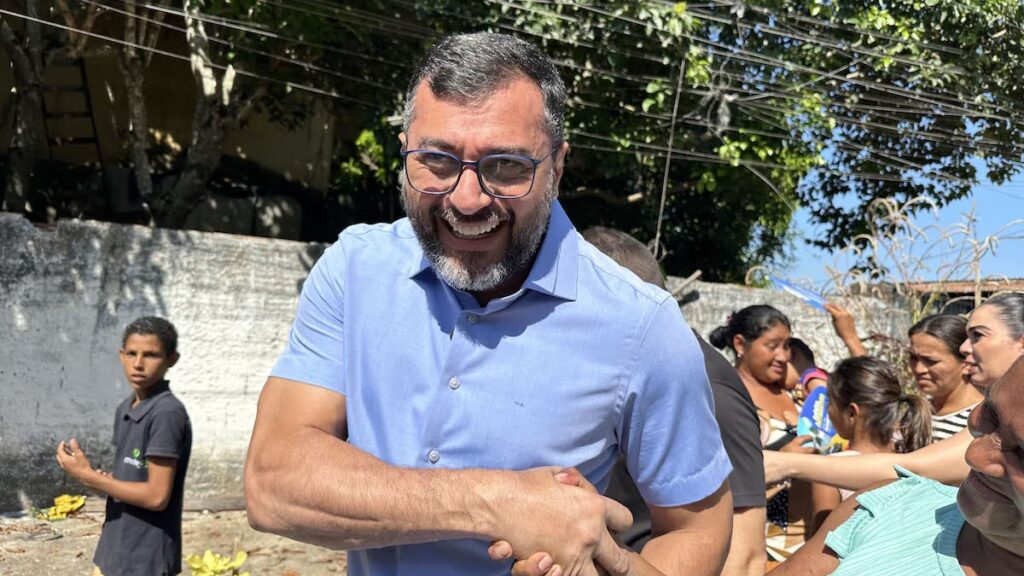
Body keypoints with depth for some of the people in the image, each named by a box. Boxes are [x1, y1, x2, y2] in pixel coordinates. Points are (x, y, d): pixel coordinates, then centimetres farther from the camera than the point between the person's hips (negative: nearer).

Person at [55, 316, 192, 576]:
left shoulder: (167, 414, -19)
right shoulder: (124, 410, 8)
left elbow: (156, 495, -22)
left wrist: (89, 477, -16)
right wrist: (100, 479, -5)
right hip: (113, 554, 9)